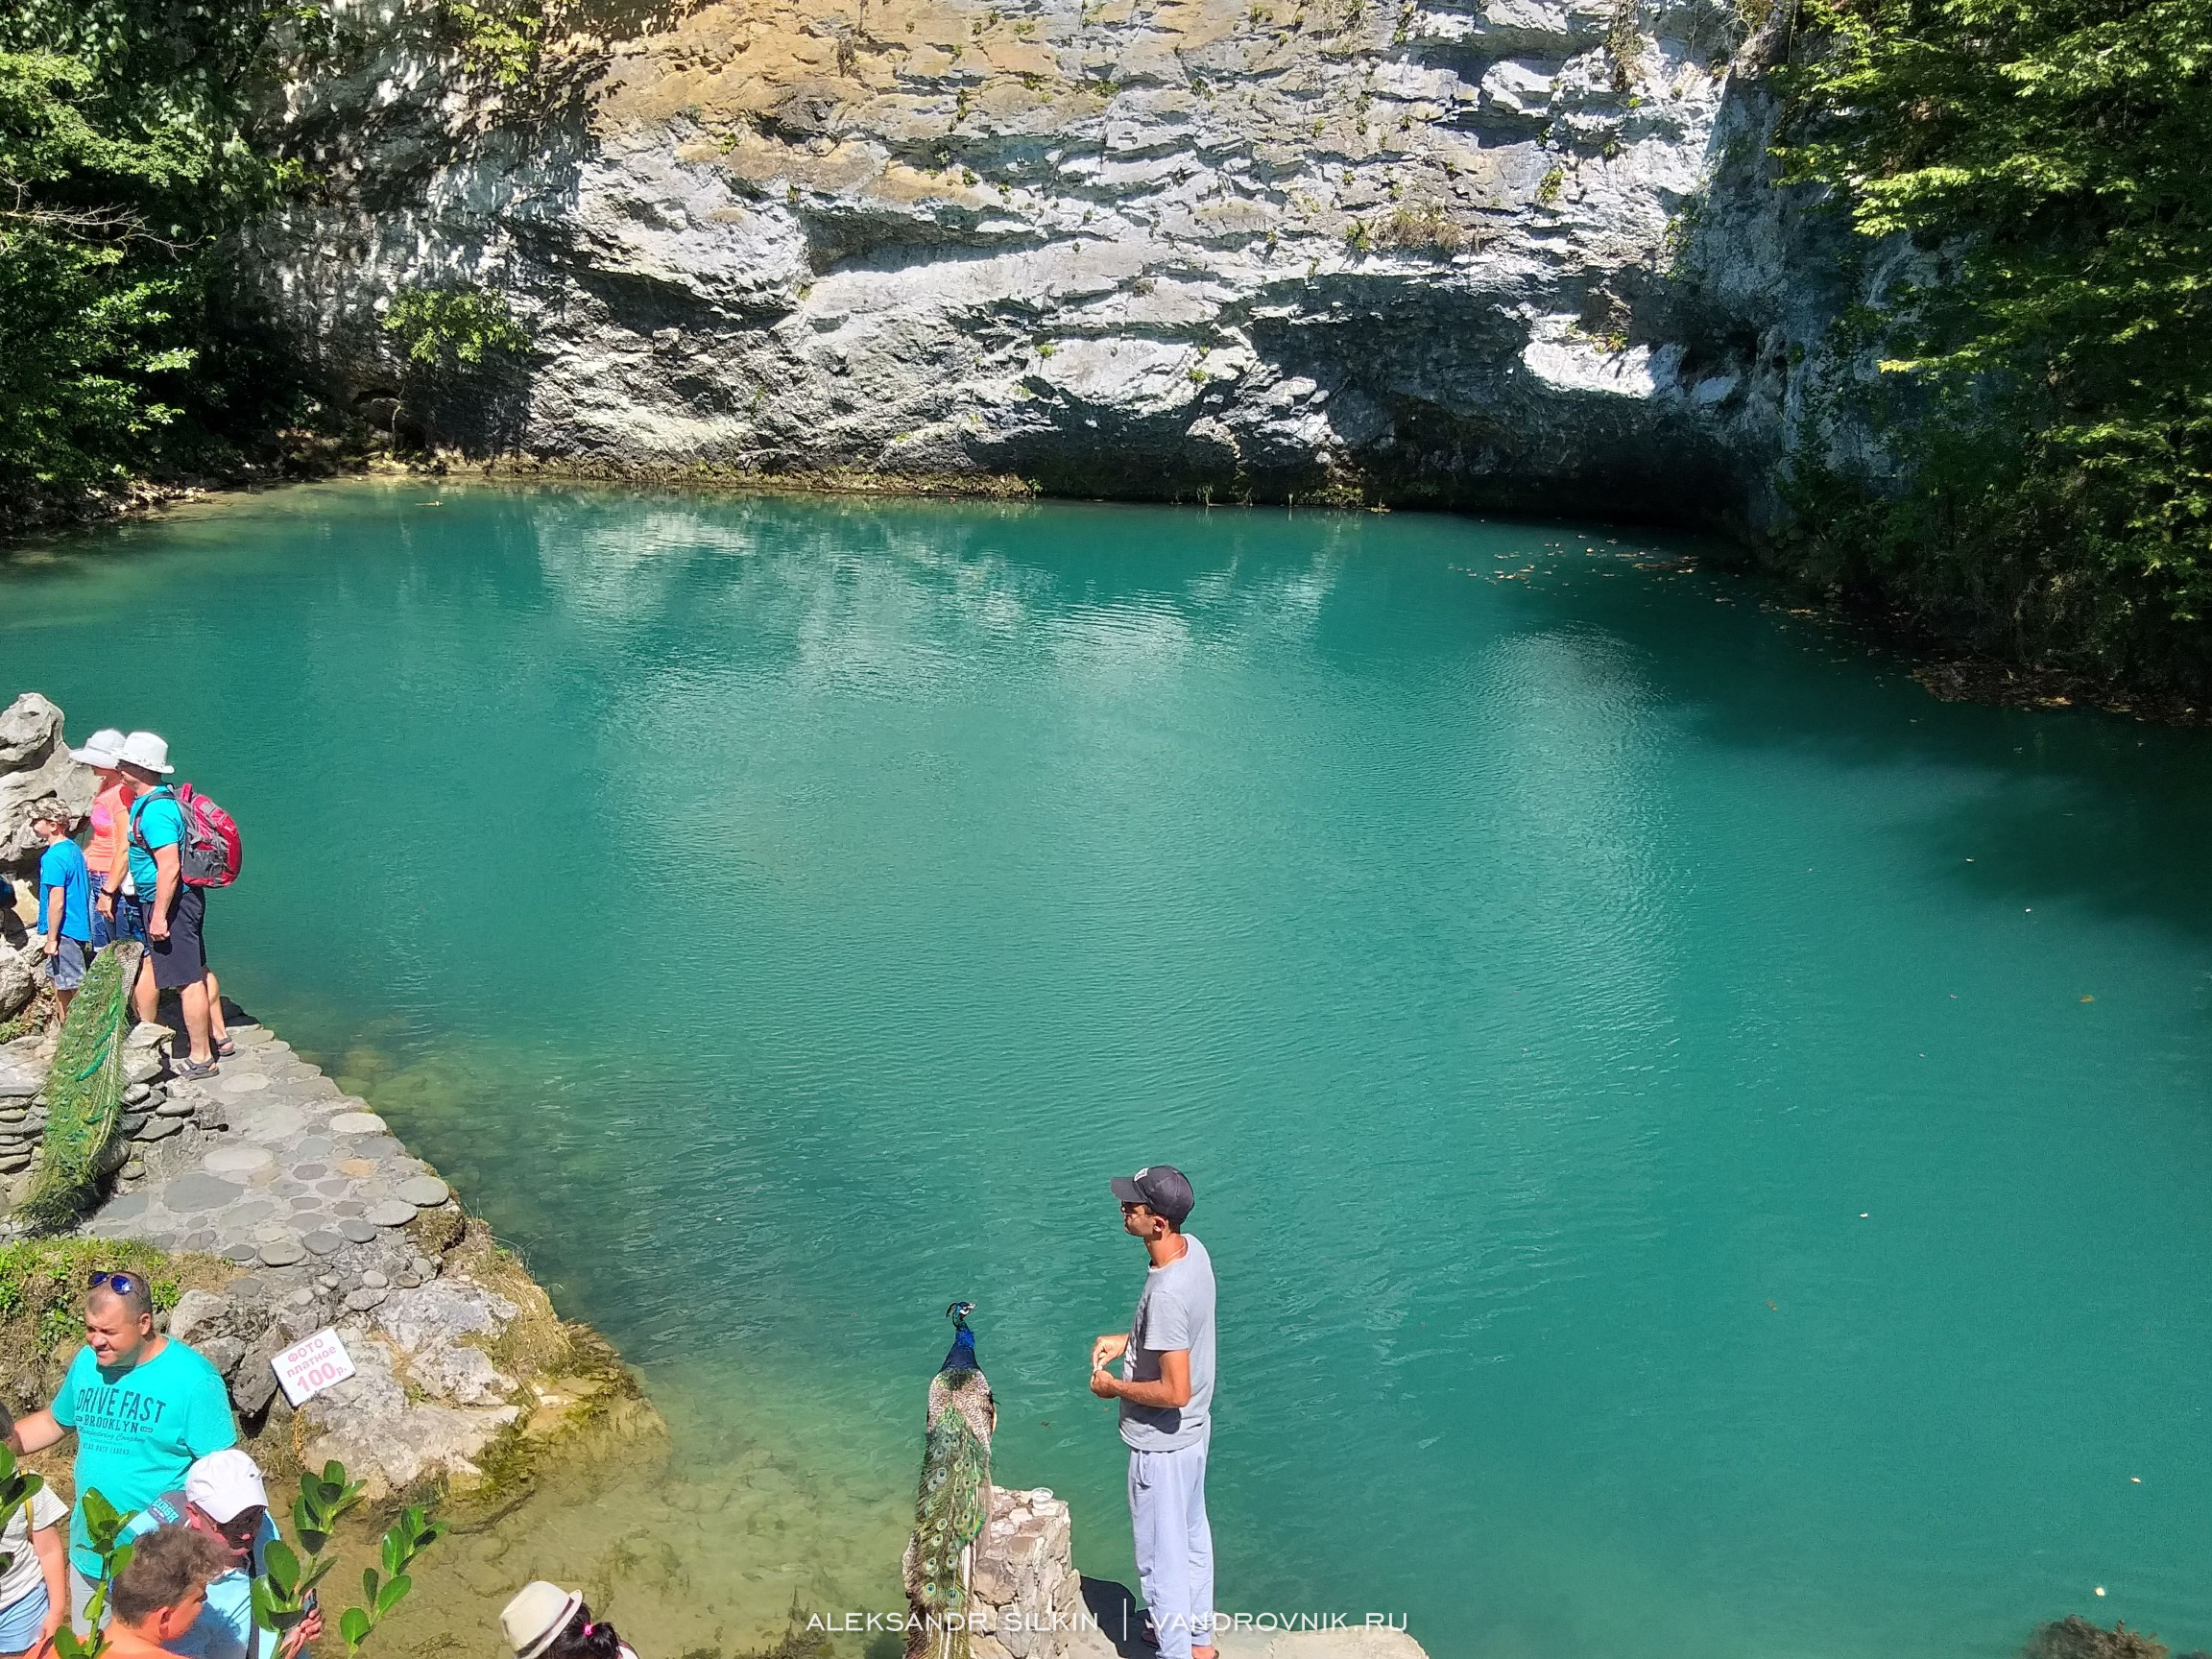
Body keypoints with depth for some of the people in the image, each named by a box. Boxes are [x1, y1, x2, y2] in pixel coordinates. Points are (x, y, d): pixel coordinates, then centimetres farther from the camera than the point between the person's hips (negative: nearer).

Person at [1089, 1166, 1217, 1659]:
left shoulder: (1166, 1293, -35)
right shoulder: (1193, 1248, -8)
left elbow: (1175, 1392, -30)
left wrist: (1114, 1387, -16)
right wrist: (1126, 1341, 5)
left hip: (1162, 1442, -10)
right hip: (1194, 1431, 10)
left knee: (1161, 1555, 11)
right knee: (1192, 1534, 27)